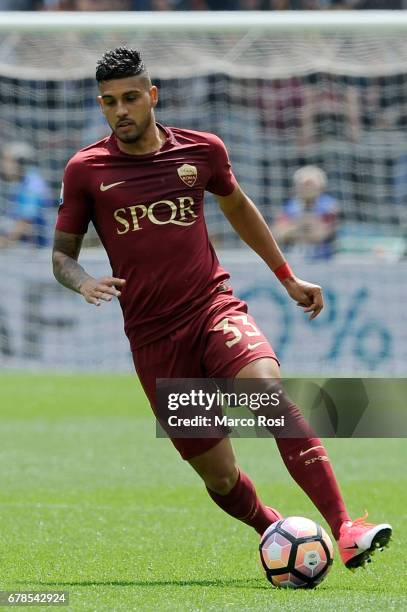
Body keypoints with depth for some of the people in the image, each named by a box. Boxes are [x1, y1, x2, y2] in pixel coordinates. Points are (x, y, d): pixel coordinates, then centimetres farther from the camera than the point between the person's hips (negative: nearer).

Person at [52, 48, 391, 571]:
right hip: (153, 337, 0)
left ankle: (346, 532, -37)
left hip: (214, 309, 0)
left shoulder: (201, 150, 5)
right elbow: (62, 253, 7)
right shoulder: (86, 170, 0)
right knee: (219, 477, -1)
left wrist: (288, 278, 28)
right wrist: (84, 284, -16)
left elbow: (236, 206, 24)